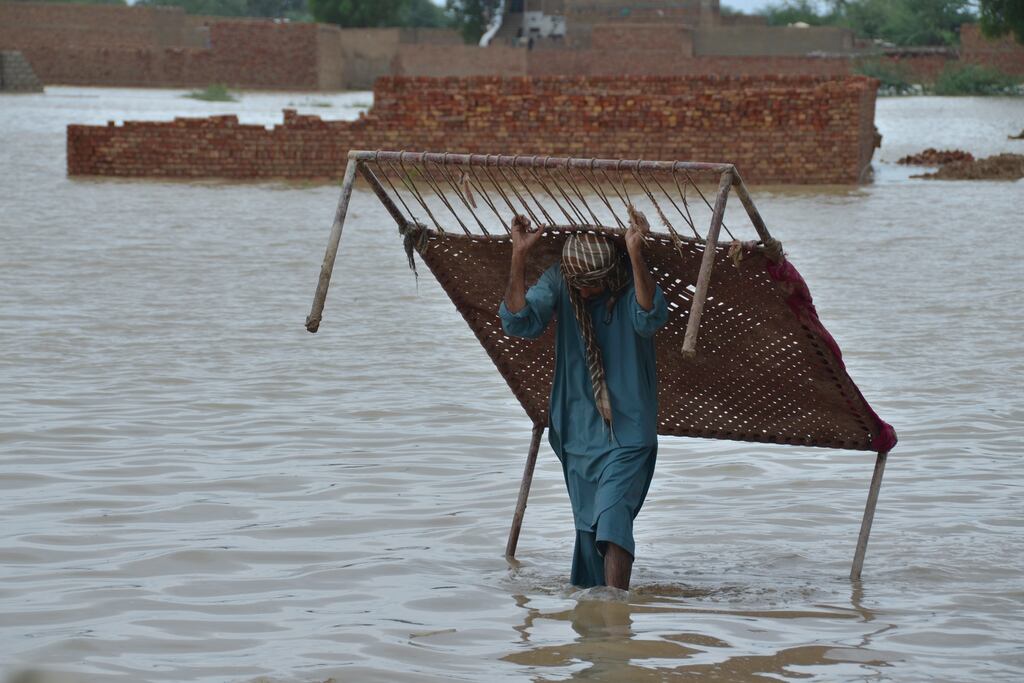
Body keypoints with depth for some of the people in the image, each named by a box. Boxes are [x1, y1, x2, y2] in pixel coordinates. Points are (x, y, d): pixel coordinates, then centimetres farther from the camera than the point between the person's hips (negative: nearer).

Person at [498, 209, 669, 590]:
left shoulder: (630, 281, -12)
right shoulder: (558, 281, -2)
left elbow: (650, 319, -32)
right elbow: (519, 323, -14)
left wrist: (635, 255, -41)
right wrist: (519, 258, -23)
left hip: (627, 433, -4)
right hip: (579, 432, 4)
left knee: (613, 515, -19)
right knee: (587, 528, 11)